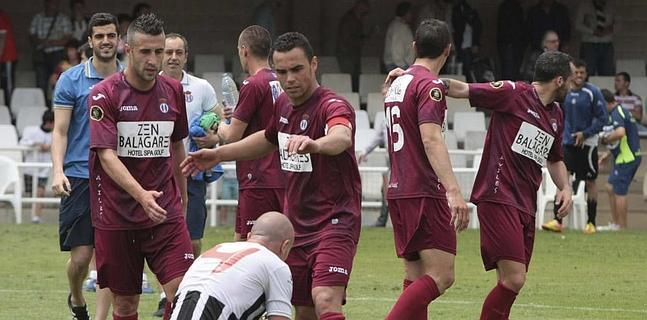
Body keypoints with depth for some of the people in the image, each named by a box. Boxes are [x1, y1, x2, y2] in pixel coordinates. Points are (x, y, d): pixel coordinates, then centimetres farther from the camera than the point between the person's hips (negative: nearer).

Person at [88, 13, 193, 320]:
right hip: (116, 213, -3)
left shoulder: (173, 91, 6)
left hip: (166, 213, 3)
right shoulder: (105, 94, -8)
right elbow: (106, 155, -18)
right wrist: (141, 194, -32)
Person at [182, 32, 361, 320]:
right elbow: (268, 139, 31)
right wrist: (218, 154, 29)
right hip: (296, 223, 8)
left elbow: (341, 138, -43)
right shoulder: (283, 104, 7)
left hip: (334, 222, -8)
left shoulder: (332, 106, -18)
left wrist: (315, 144, -65)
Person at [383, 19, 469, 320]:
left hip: (398, 192, 9)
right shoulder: (429, 85, -11)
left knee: (416, 277, 9)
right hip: (425, 192, -9)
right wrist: (453, 191, -30)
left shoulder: (397, 83, 15)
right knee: (441, 275, -12)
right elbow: (431, 139, -23)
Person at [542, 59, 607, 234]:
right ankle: (557, 221, -12)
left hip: (587, 143, -3)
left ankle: (591, 223, 15)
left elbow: (602, 118, -8)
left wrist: (585, 133, -16)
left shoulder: (593, 92, -8)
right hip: (567, 142, 3)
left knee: (590, 182, 6)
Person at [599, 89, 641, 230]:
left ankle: (622, 226, 2)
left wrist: (605, 139, -17)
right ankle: (614, 223, 21)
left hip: (626, 159, -10)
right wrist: (608, 153, 23)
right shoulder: (623, 111, 16)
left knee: (619, 192, -3)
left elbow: (620, 133, -35)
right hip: (631, 156, 10)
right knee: (611, 187, 17)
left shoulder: (616, 114, -16)